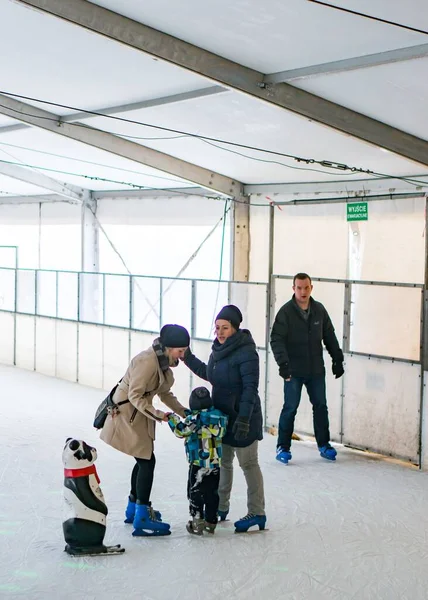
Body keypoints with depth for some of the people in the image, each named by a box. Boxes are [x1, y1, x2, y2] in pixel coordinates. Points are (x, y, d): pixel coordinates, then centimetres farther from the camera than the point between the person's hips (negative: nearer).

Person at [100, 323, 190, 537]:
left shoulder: (163, 361, 5)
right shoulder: (147, 361, -25)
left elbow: (164, 393, 12)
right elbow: (135, 396, -26)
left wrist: (184, 412, 4)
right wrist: (156, 414, -32)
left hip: (138, 415, 10)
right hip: (127, 414, -10)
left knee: (144, 460, 18)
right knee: (147, 461, -9)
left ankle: (134, 508, 34)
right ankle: (142, 519, -6)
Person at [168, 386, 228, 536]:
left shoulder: (195, 419, -15)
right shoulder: (219, 417, 4)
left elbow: (181, 431, -16)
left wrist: (172, 419, 0)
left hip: (198, 464, -6)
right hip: (216, 464, 6)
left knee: (195, 492, 4)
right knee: (212, 493, 13)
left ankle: (197, 522, 1)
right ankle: (211, 522, 20)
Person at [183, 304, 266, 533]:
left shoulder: (246, 352, -20)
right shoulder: (219, 349, 6)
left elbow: (250, 388, -23)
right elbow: (209, 375, 22)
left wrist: (243, 418, -28)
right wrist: (188, 358, 17)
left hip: (242, 417, -8)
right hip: (222, 415, 8)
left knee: (248, 463, 1)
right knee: (222, 462, 17)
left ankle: (257, 514, 10)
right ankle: (220, 508, 30)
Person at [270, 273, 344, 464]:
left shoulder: (319, 310, 3)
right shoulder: (286, 312, -11)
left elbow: (330, 336, 11)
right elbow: (276, 339, -18)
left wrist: (337, 359, 8)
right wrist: (283, 362, -30)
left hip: (316, 370, 4)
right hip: (294, 371, -4)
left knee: (320, 406, 11)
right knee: (290, 408, -1)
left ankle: (323, 445, 24)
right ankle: (283, 447, 11)